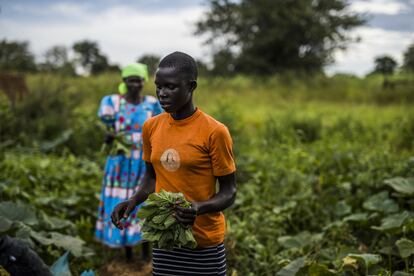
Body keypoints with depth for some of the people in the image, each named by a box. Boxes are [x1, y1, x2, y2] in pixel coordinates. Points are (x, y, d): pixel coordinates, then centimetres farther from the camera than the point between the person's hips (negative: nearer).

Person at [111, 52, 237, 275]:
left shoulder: (214, 132, -13)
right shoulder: (151, 127, 2)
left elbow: (229, 191, -8)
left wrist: (199, 208, -26)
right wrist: (133, 201, -3)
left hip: (205, 243, -4)